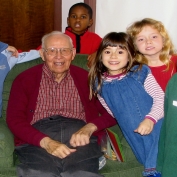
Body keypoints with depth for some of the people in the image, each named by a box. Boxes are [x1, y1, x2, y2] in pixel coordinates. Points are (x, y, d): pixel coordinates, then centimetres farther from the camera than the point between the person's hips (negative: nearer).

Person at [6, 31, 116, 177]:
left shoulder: (86, 78, 17)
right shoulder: (25, 79, 13)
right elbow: (14, 119, 2)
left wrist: (90, 127, -9)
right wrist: (46, 142, -14)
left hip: (79, 138, 1)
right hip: (37, 140, 0)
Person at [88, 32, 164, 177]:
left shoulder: (140, 72, -4)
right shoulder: (100, 84, 3)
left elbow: (161, 98, -5)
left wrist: (150, 119, -20)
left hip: (155, 125, -1)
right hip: (134, 133, 2)